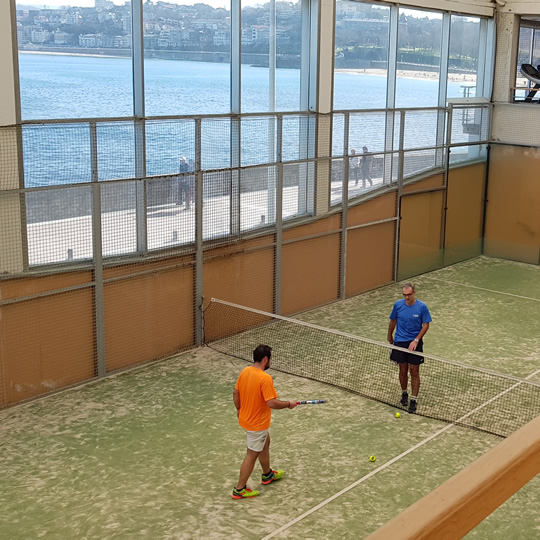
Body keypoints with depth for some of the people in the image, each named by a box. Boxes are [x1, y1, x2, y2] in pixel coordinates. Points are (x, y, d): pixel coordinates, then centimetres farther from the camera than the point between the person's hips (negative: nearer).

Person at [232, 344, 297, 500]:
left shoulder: (245, 371, -4)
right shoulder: (265, 378, -29)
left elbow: (236, 393, 6)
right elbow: (271, 403, -31)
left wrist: (239, 409, 22)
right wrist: (288, 404, -14)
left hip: (245, 418, 9)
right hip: (257, 424, -9)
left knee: (265, 442, 29)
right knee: (252, 455, 6)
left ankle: (267, 475, 47)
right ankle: (239, 489, 17)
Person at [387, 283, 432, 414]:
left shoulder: (422, 307, -10)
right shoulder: (398, 305, -4)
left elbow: (426, 325, -5)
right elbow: (393, 321, 11)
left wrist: (416, 340, -14)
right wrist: (390, 337, 21)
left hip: (415, 343, -2)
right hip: (399, 342, 2)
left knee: (414, 372, 0)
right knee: (403, 370, 10)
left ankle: (413, 400, 7)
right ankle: (404, 393, 32)